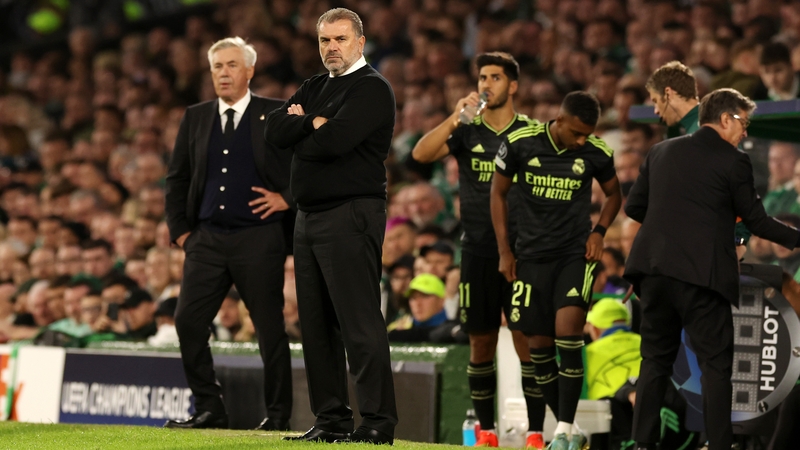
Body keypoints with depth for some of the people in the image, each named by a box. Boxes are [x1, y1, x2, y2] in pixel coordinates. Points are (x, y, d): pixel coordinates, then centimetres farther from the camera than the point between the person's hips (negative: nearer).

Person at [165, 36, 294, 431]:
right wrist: (180, 229, 10)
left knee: (270, 328, 0)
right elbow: (177, 178, 17)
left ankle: (278, 415, 10)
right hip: (206, 238, 4)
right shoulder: (195, 118, 12)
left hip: (259, 239, -4)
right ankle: (209, 410, 6)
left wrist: (288, 198, -7)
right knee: (188, 321, -3)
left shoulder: (277, 116, -1)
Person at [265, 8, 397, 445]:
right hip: (309, 216, 9)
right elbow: (275, 130, 7)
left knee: (359, 323, -11)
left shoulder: (372, 88, -5)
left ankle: (378, 421, -10)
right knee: (317, 325, 9)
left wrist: (299, 135, -1)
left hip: (350, 215, -8)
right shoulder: (315, 87, 20)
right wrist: (313, 122, -8)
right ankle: (331, 418, 14)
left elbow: (336, 140, -19)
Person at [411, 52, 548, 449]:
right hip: (477, 252, 2)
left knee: (527, 342, -6)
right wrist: (455, 118, -20)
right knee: (481, 342, 5)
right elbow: (421, 153, -8)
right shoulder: (467, 131, 7)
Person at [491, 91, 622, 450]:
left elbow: (613, 194, 13)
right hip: (532, 255, 2)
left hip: (576, 254, -1)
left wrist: (599, 231, -3)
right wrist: (504, 251, 3)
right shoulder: (520, 143, -8)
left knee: (568, 334, -18)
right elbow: (498, 192, 5)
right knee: (539, 345, 3)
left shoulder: (597, 153, -7)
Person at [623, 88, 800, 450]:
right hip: (701, 273, -5)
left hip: (655, 269, 5)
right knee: (716, 364, 1)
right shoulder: (733, 162, -3)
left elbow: (634, 207, 15)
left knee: (656, 359, 13)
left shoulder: (661, 152, 12)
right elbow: (755, 220, 2)